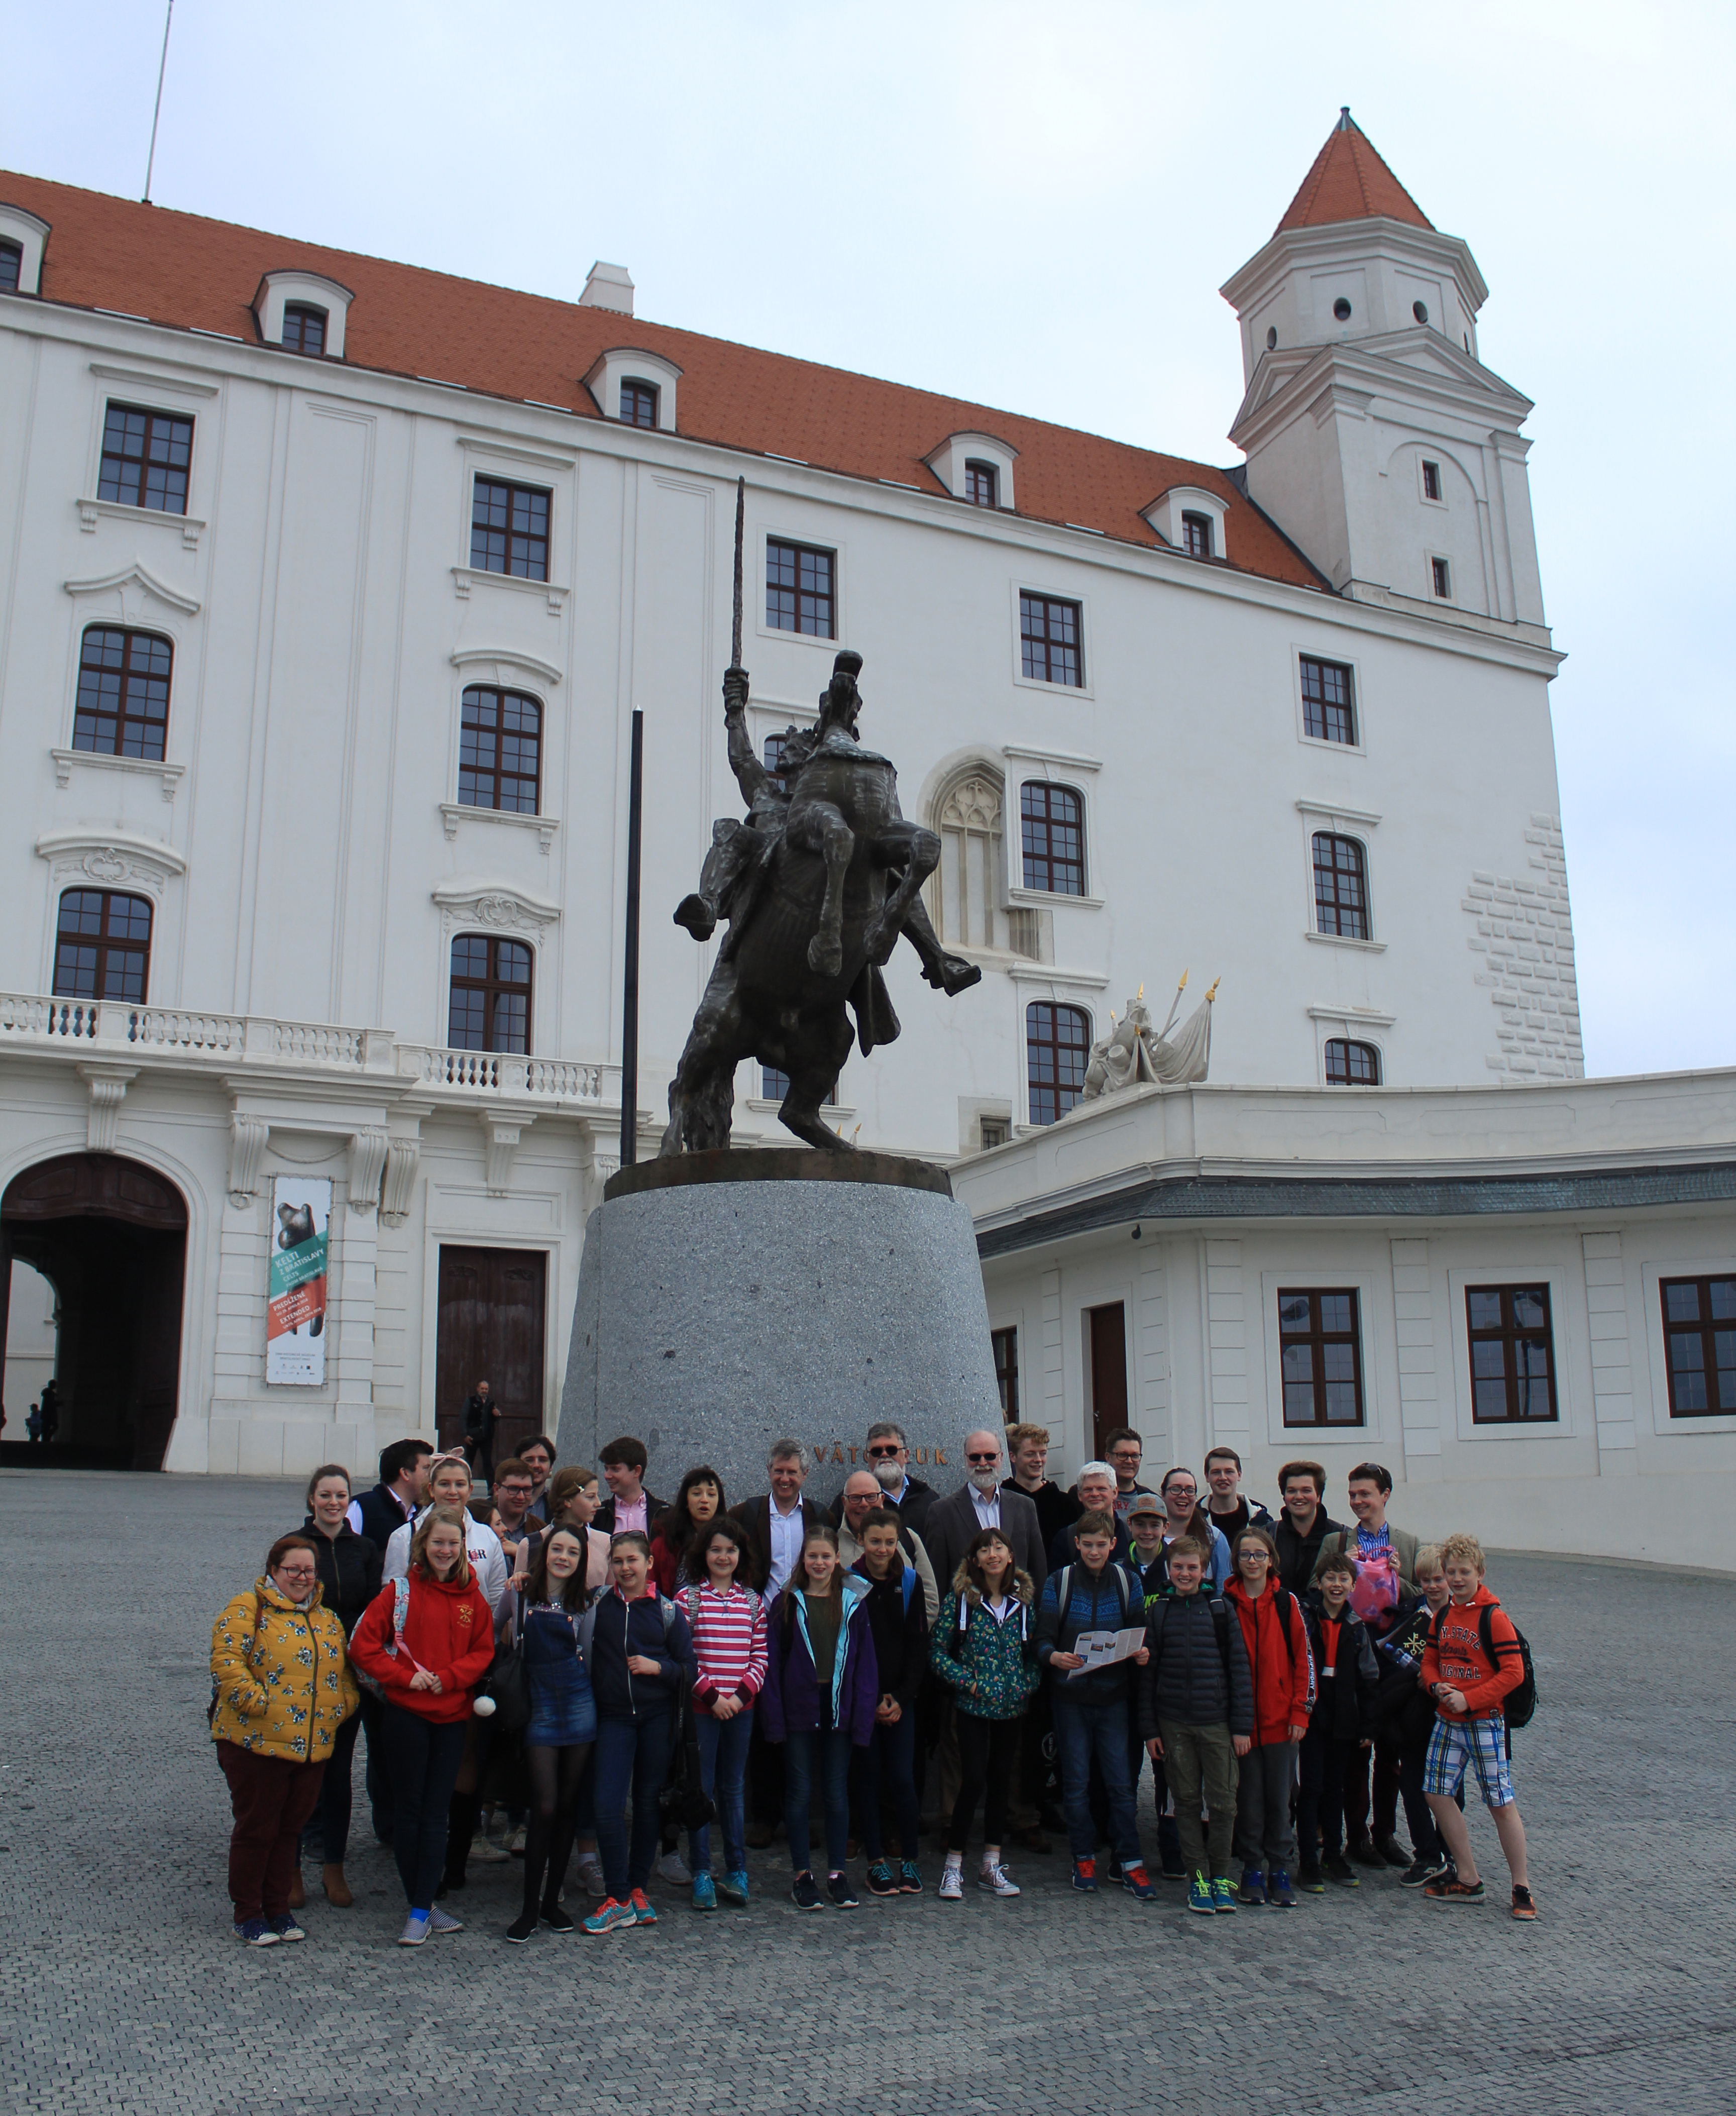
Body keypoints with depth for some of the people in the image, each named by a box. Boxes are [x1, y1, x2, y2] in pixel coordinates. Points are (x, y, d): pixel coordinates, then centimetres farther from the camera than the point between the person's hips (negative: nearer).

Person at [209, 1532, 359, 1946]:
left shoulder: (328, 1619, 15)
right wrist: (259, 1703, -20)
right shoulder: (248, 1609, -6)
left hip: (313, 1747, 6)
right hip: (256, 1742, -6)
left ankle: (278, 1908, 25)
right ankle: (247, 1915, 17)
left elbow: (343, 1673, 20)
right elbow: (225, 1661, -16)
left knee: (291, 1827, 13)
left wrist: (342, 1707, 4)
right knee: (256, 1827, 3)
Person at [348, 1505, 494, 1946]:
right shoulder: (400, 1591, -5)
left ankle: (421, 1909, 10)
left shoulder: (473, 1596, 3)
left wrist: (448, 1677, -10)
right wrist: (405, 1677, -13)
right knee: (408, 1809, 4)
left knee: (436, 1813, 4)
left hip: (452, 1715, 2)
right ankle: (422, 1905, 15)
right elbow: (362, 1646, -5)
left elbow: (483, 1651, 5)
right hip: (407, 1714, -2)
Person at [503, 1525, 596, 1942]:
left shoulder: (584, 1602, 4)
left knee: (568, 1805, 8)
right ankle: (530, 1907, 4)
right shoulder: (521, 1596, 0)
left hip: (578, 1705, 2)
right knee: (544, 1807, -8)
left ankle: (553, 1899, 20)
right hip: (540, 1707, -2)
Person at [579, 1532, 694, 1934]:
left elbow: (688, 1667, 2)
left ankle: (637, 1888, 23)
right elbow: (583, 1655, 8)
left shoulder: (666, 1610, 1)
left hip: (657, 1716, 0)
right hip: (614, 1716, 0)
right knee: (608, 1805, -9)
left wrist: (657, 1667, -14)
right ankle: (618, 1900, 2)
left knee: (648, 1803, 8)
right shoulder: (597, 1606, 2)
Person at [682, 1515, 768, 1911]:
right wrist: (711, 1696, -11)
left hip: (741, 1708, 3)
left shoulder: (753, 1602, 8)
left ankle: (737, 1872, 16)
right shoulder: (688, 1598, -2)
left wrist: (740, 1694, -7)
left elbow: (760, 1657, 7)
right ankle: (701, 1874, 8)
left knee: (733, 1788, 9)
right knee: (702, 1788, 1)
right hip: (700, 1707, -3)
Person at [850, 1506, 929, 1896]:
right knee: (869, 1777, 3)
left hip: (900, 1698, 1)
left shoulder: (910, 1582, 4)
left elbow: (919, 1644, 5)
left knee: (903, 1778, -3)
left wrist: (901, 1697, -4)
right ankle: (877, 1862, 14)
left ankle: (909, 1860, 11)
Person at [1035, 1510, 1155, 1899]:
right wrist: (1054, 1656, -24)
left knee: (1120, 1780, 0)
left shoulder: (1127, 1582, 5)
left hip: (1113, 1695, 1)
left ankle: (1131, 1863, 8)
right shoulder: (1058, 1582, 0)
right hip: (1070, 1694, 0)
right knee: (1076, 1781, 6)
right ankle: (1084, 1858, 19)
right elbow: (1042, 1638, -3)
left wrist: (1142, 1653, -14)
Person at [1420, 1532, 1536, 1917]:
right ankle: (1468, 1880, 18)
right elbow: (1430, 1661, 15)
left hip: (1484, 1722, -7)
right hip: (1447, 1720, 7)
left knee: (1502, 1804, -2)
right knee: (1437, 1795, 6)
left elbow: (1514, 1673, -15)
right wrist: (1437, 1686, -7)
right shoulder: (1443, 1616, 8)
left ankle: (1522, 1888, 11)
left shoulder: (1494, 1618, -12)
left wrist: (1469, 1699, -18)